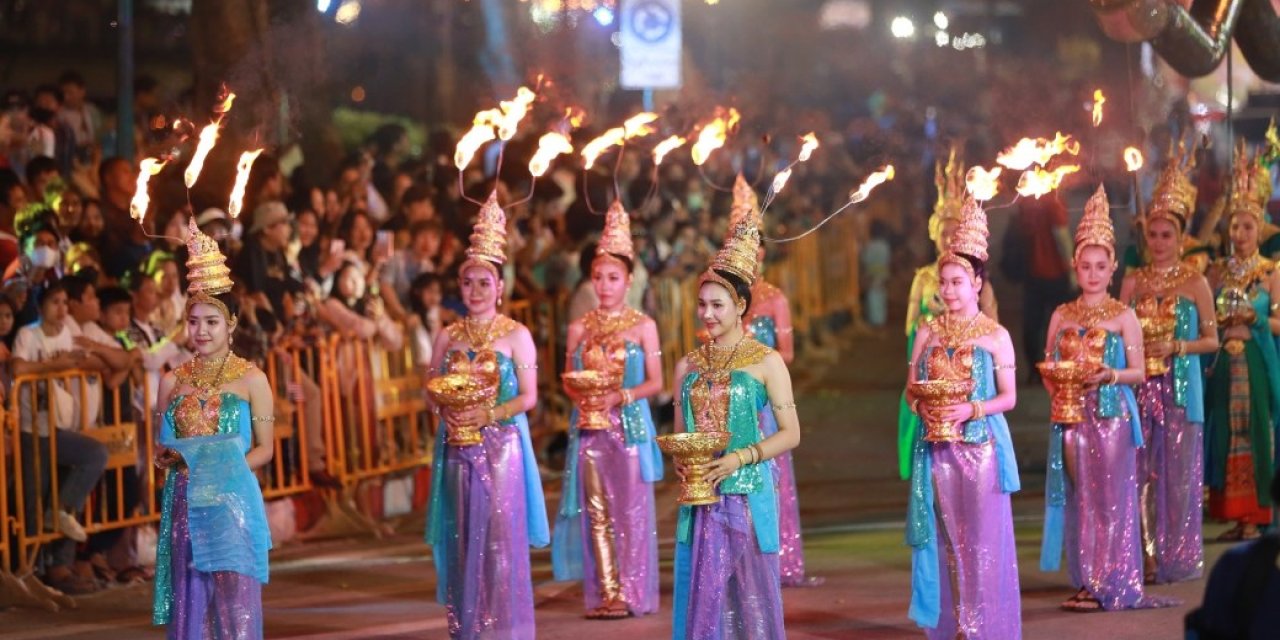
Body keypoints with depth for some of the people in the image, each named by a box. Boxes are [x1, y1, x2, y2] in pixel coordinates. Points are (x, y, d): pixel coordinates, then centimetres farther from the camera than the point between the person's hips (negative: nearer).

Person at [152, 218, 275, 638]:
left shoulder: (251, 379, 2)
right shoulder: (173, 382, 11)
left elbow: (265, 448, 3)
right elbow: (161, 448, 16)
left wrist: (227, 467, -13)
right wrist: (170, 458, -6)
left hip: (233, 502, -3)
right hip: (186, 504, 3)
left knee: (235, 602, -11)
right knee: (190, 603, 1)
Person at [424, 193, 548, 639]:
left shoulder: (516, 335, 0)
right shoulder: (448, 338, 11)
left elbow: (528, 397, -5)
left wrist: (488, 415, -18)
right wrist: (448, 411, -10)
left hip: (502, 446, -4)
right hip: (458, 448, 4)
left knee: (501, 536, -6)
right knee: (463, 537, 3)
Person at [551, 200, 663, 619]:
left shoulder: (643, 326, 1)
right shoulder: (580, 328, 9)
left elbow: (655, 383, -1)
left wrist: (620, 397, -16)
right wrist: (580, 394, -9)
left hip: (630, 426, -3)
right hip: (590, 427, 3)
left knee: (631, 510, -3)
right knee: (596, 513, 1)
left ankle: (633, 593, 0)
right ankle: (606, 593, 4)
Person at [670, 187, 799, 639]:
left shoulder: (766, 362, -2)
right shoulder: (689, 366, 11)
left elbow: (790, 433, -5)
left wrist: (740, 458, -16)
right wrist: (680, 462, -4)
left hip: (747, 496, -4)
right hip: (700, 497, 4)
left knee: (748, 596, -2)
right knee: (702, 596, 2)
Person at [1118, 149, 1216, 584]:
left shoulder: (1195, 282, 0)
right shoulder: (1134, 282, 9)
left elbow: (1211, 339, 2)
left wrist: (1174, 347, -12)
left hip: (1181, 385, -3)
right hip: (1141, 385, 3)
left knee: (1178, 470, -2)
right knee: (1143, 470, 1)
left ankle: (1178, 558, 5)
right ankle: (1147, 557, 5)